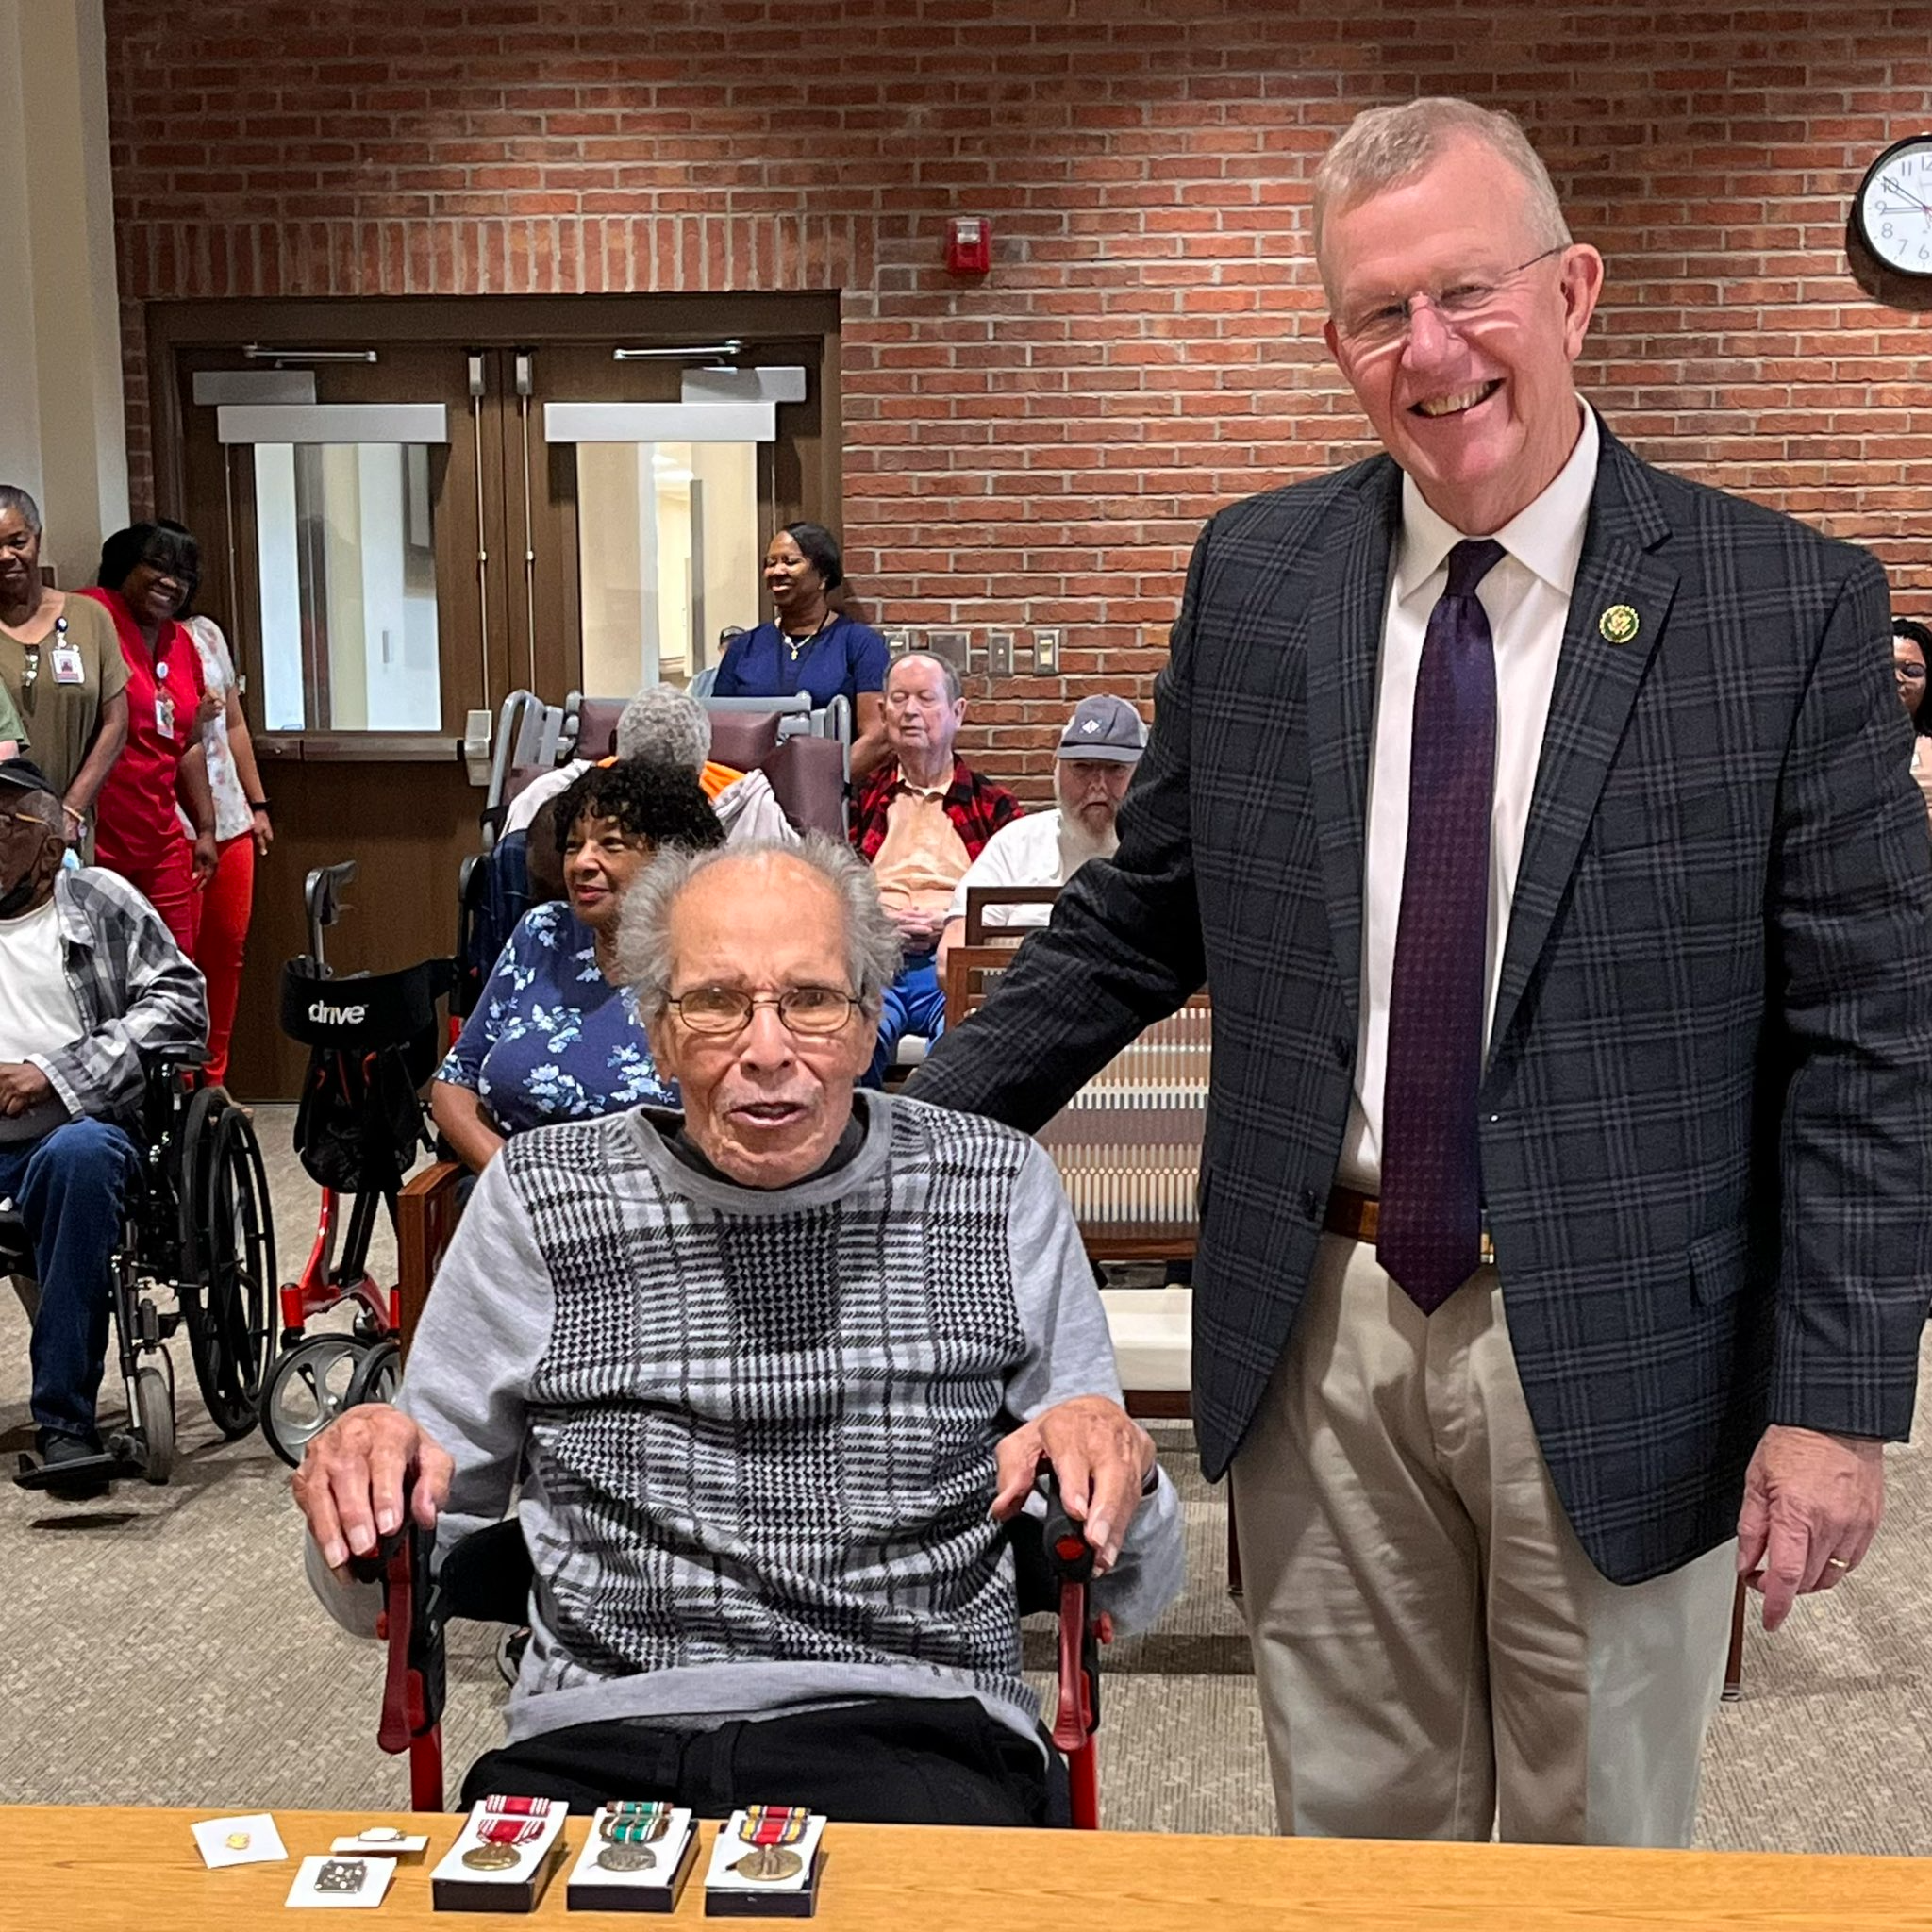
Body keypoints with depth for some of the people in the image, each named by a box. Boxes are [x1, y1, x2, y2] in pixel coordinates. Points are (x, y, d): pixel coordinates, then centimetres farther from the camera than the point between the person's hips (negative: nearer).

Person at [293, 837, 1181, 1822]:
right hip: (594, 1739, 2)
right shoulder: (537, 1201, 9)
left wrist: (1115, 1464, -12)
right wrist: (363, 1468, -10)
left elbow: (1131, 1594, 12)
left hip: (910, 1733, -1)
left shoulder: (999, 1193, 9)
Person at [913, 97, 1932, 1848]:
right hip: (1323, 1328, 2)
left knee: (1603, 1861, 18)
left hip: (1613, 1360, -2)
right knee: (1358, 1837, 18)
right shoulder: (1255, 576, 1)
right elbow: (1138, 916, 9)